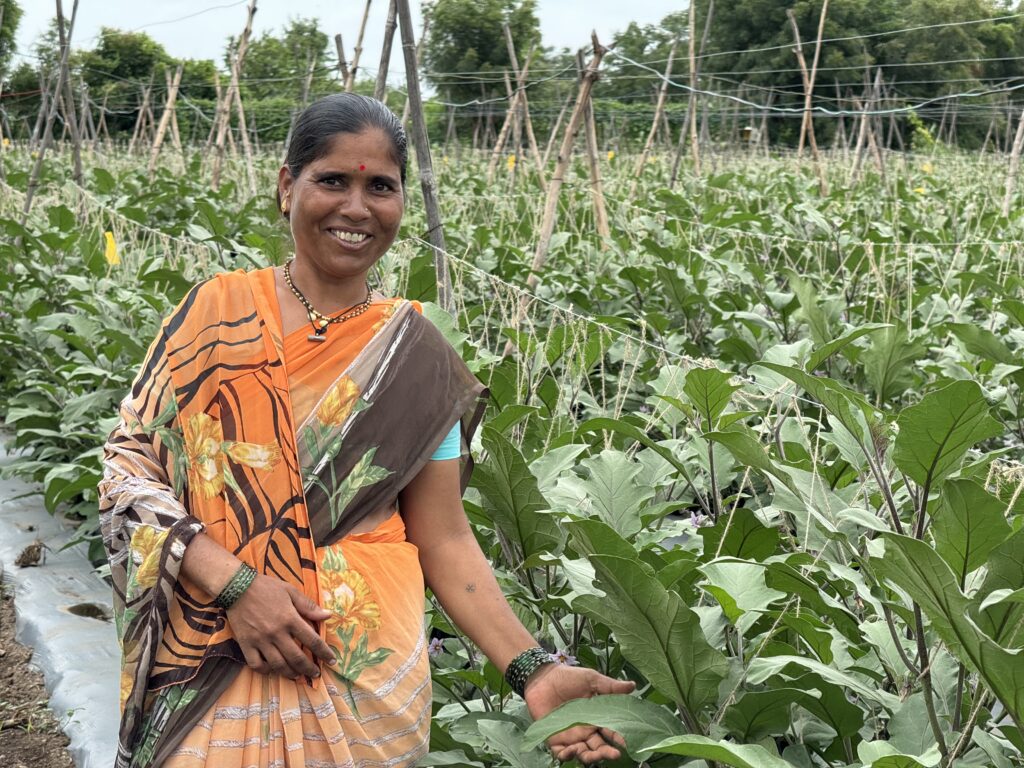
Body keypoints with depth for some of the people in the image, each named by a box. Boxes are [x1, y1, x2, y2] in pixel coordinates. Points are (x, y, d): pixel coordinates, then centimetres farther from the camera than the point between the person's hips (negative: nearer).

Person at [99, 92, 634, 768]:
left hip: (365, 678, 0)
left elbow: (445, 540, 0)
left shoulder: (416, 359, -1)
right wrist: (234, 583, -17)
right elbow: (129, 463, -3)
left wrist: (533, 670, -12)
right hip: (203, 670, 0)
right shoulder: (216, 309, -1)